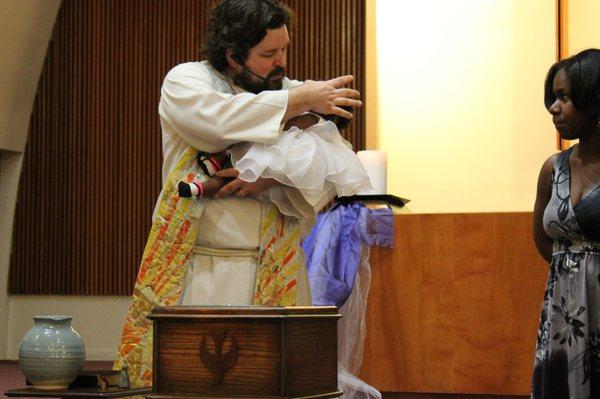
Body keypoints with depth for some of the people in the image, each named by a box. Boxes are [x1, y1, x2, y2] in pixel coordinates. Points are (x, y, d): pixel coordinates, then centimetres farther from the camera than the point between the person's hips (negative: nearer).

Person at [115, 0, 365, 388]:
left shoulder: (293, 93, 13)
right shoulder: (186, 80, 5)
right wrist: (300, 101, -16)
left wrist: (275, 177, -15)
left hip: (275, 280, 2)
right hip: (196, 277, -2)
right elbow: (219, 120, -18)